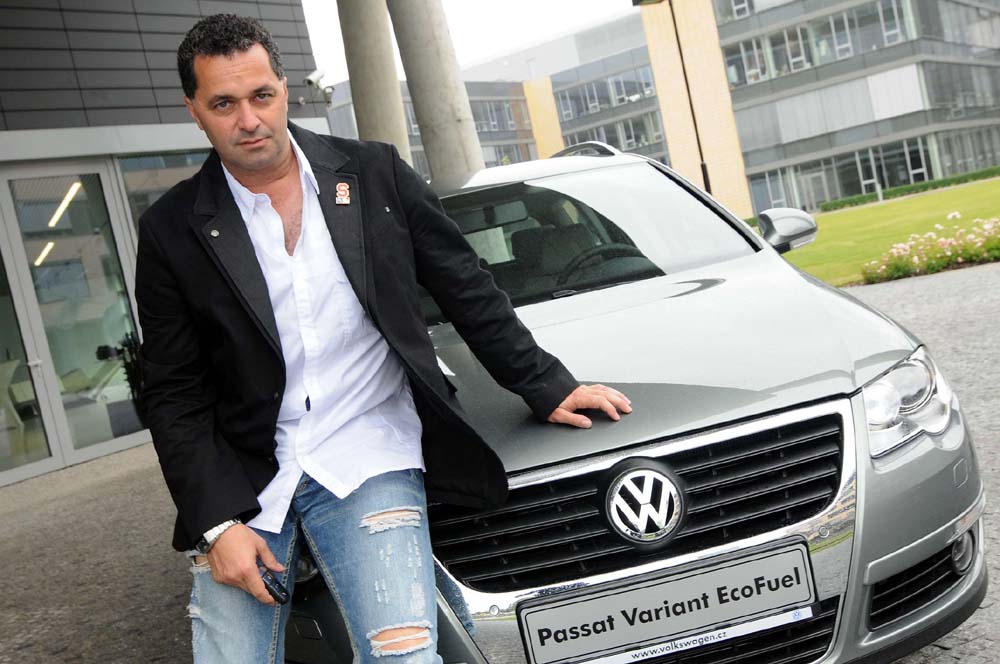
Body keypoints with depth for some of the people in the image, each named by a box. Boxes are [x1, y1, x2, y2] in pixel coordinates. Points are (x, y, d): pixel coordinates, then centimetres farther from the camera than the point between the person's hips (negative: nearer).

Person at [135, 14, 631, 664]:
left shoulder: (375, 172, 2)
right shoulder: (172, 231, 0)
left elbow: (467, 288, 8)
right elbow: (176, 396, 1)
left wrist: (547, 386, 4)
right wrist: (216, 522, -8)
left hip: (367, 463, -1)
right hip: (239, 482, 2)